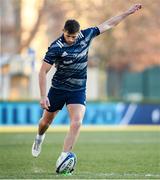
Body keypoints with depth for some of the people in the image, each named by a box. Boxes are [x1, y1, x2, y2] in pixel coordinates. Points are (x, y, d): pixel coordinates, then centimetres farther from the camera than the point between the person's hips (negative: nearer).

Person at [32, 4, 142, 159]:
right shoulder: (56, 47, -20)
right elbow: (43, 72, -17)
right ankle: (39, 138, 50)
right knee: (46, 121, 15)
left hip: (78, 90, 2)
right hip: (58, 89, -2)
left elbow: (108, 24, 6)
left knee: (76, 123, -19)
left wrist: (128, 13, 9)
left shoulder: (86, 35, -8)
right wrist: (43, 97, -22)